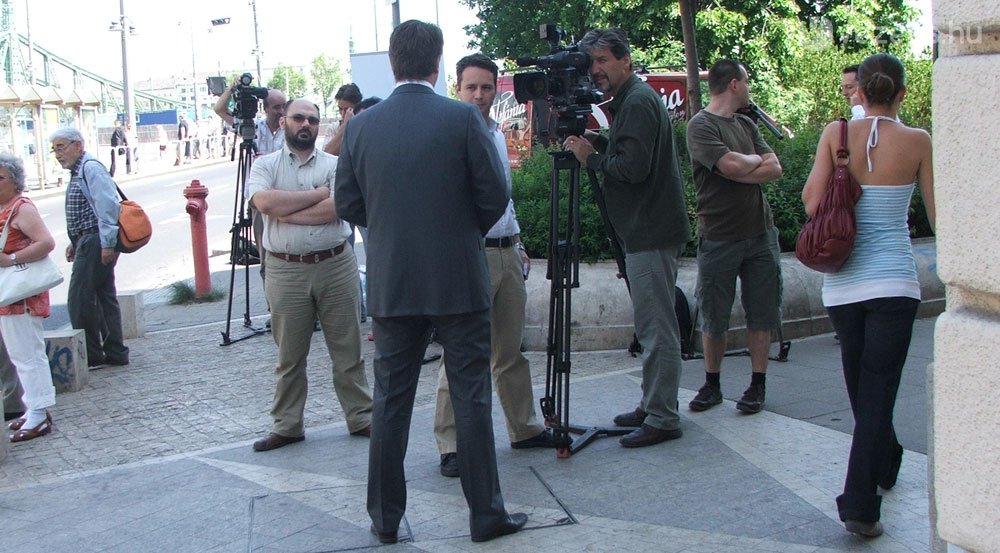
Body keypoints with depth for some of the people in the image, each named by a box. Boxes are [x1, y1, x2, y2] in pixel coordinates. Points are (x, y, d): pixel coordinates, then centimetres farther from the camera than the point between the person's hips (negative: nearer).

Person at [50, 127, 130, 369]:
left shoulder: (91, 168, -13)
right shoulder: (78, 171, 19)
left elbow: (108, 205, -22)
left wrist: (107, 243, -25)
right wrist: (75, 242, 22)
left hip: (95, 243, -11)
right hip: (89, 241, 11)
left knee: (79, 300, -8)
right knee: (104, 297, 12)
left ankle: (91, 355, 0)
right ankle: (115, 353, 17)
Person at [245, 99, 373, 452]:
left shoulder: (334, 165, 4)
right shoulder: (265, 165, 6)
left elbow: (335, 208, -13)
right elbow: (264, 202, -15)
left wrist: (285, 212, -12)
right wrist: (317, 194, -10)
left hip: (336, 266, 0)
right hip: (286, 270, 0)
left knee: (347, 350, 7)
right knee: (289, 355, 9)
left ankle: (360, 418, 18)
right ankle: (287, 426, 19)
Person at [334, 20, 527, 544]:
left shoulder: (361, 125, -1)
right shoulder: (463, 118, -9)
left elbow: (347, 202, 6)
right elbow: (494, 194, -6)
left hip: (391, 285, 3)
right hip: (459, 281, -2)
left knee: (390, 402, 10)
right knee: (471, 399, 6)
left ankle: (385, 518, 17)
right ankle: (486, 514, 12)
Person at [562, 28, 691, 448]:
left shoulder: (638, 102, -14)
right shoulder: (632, 100, 18)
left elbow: (633, 167, -22)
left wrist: (591, 157, -10)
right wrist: (598, 143, 6)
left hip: (651, 234, -11)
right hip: (646, 231, 11)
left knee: (656, 329, -7)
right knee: (654, 326, 15)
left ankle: (662, 418, -2)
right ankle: (652, 406, 24)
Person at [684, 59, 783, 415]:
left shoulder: (747, 125, 14)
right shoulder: (701, 126, -6)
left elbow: (774, 169, 3)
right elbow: (732, 165, -20)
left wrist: (739, 172, -11)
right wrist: (756, 160, -1)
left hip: (760, 233, 6)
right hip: (719, 236, -5)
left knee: (761, 313, 5)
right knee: (714, 318, 3)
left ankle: (757, 386, 13)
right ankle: (712, 385, 17)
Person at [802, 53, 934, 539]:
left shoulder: (837, 133, -2)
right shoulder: (917, 141, -3)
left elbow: (811, 203, -6)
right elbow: (938, 215, 1)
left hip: (842, 282, 2)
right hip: (894, 280, -2)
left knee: (861, 385, 21)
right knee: (877, 390, -1)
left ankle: (885, 466, 42)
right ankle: (860, 506, -7)